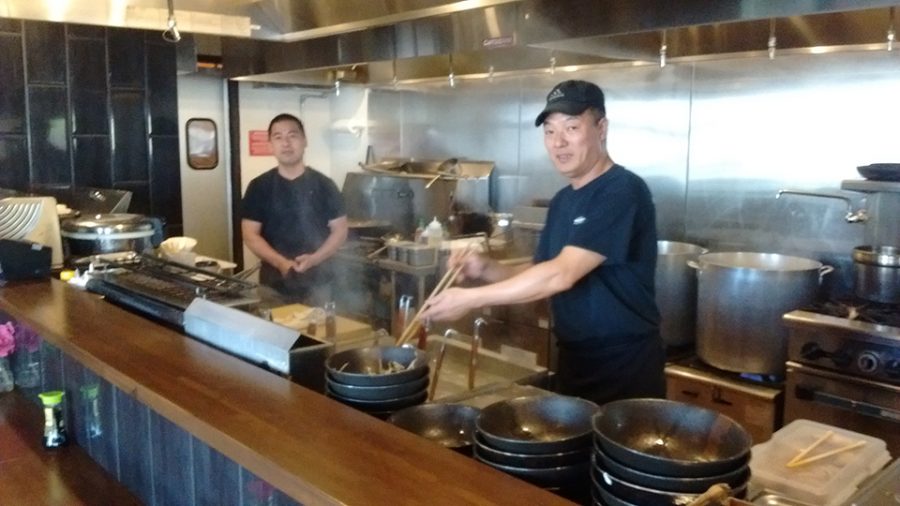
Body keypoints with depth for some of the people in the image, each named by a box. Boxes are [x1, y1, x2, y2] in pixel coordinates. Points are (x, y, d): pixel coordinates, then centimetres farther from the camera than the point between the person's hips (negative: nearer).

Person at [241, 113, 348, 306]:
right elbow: (250, 234, -2)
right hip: (273, 284, 0)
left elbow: (340, 230, 2)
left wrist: (314, 259, -15)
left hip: (316, 282, 0)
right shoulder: (259, 187, 1)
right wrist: (280, 262, -17)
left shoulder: (323, 185, 0)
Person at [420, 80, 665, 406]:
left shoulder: (622, 191, -19)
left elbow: (561, 275, -27)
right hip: (573, 362, 8)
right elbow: (540, 272, 10)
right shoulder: (562, 201, 8)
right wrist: (486, 269, -8)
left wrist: (472, 298, -25)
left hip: (625, 366, -7)